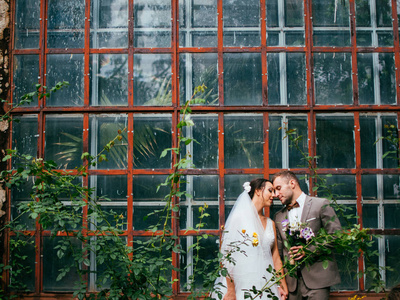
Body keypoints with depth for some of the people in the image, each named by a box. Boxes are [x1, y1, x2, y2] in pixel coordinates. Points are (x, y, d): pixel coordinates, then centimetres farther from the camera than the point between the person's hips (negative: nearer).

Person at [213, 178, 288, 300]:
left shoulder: (270, 223, 14)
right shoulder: (239, 217, -6)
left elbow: (276, 257, 14)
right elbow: (226, 253, -11)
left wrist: (283, 286, 5)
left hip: (266, 287, 6)